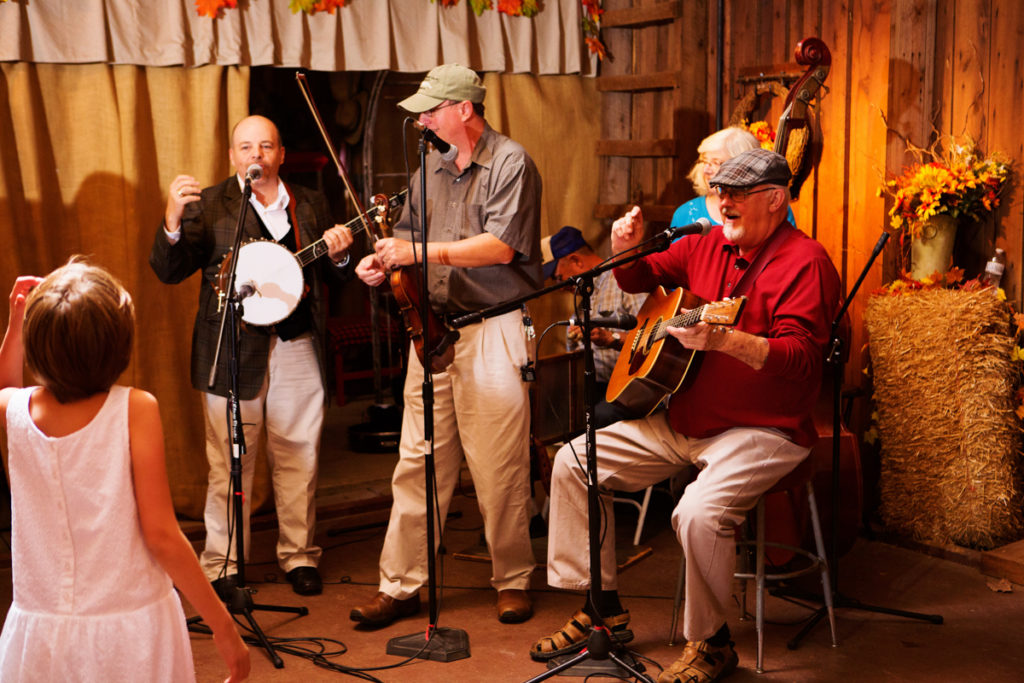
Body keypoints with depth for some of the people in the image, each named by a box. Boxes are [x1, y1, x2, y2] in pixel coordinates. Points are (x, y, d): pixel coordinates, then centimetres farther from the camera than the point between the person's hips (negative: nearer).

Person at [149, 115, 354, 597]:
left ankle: (299, 557, 23)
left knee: (299, 458, 9)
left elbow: (331, 278, 19)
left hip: (298, 347, 3)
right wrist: (172, 220, -25)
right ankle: (221, 565, 13)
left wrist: (337, 255, -4)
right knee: (229, 463, 1)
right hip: (233, 352, -3)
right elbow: (169, 271, -8)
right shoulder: (208, 206, 2)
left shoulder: (311, 205, 13)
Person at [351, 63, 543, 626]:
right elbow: (410, 232, 24)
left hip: (493, 330, -6)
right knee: (417, 462, 4)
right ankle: (400, 585, 11)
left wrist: (420, 251, -19)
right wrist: (385, 261, 1)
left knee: (500, 468, -1)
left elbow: (500, 246, -16)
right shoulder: (431, 166, 17)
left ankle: (513, 581, 15)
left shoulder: (510, 162, -5)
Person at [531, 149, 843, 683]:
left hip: (761, 430, -8)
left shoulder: (804, 260, -14)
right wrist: (626, 251, 1)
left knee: (699, 513, -34)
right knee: (573, 462, 2)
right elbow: (640, 280, 25)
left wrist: (722, 340, -39)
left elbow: (802, 358, -25)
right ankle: (602, 608, 13)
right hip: (682, 421, 8)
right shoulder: (705, 245, 9)